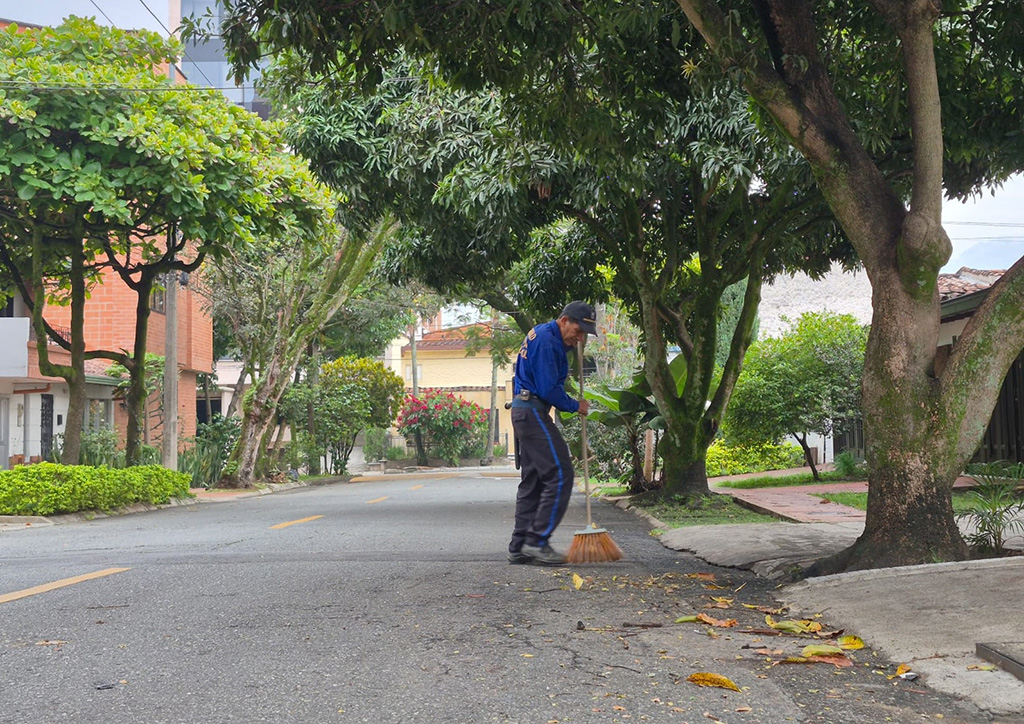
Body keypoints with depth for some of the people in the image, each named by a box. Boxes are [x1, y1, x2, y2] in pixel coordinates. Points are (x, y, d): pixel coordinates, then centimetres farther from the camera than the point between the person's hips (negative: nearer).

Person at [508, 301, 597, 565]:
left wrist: (571, 346, 15)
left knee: (531, 480, 11)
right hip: (534, 412, -11)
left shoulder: (542, 333, 17)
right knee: (560, 475, -10)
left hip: (523, 411, 11)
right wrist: (576, 407, -5)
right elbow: (548, 390, -20)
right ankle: (538, 541, -11)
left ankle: (520, 547, 13)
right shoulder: (546, 340, -15)